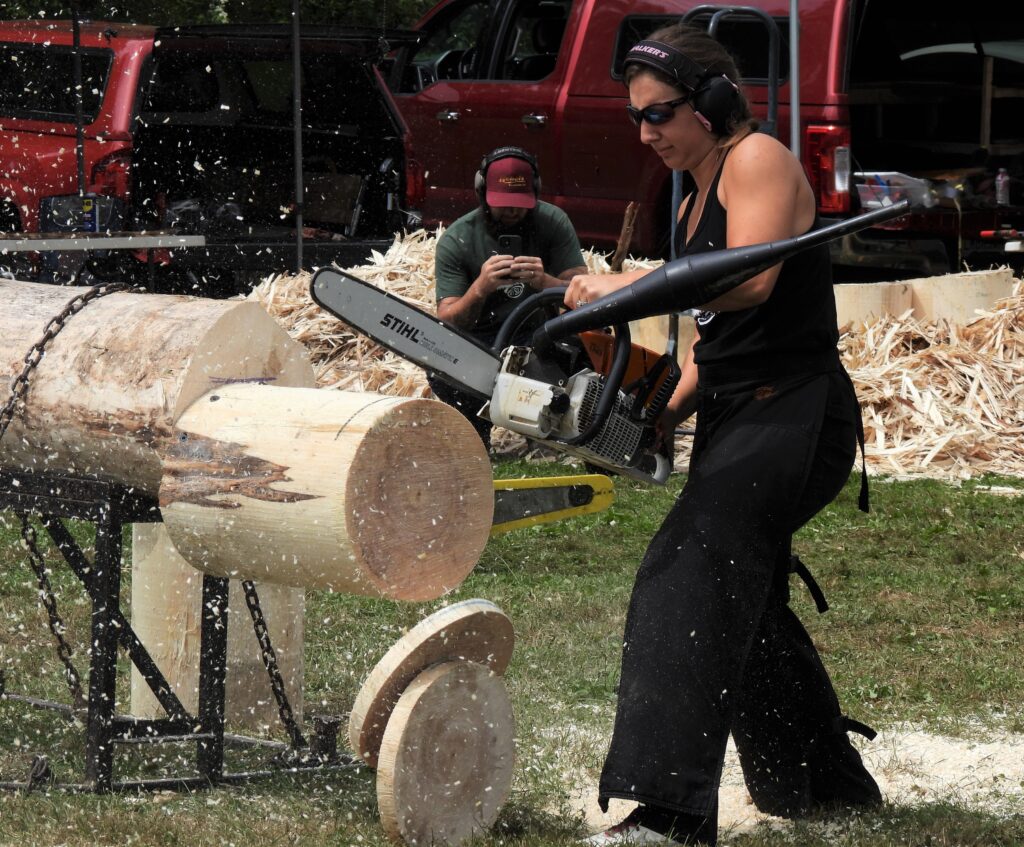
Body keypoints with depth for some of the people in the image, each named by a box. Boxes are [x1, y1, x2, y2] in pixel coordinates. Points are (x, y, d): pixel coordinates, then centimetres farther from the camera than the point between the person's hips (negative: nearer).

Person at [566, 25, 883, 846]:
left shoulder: (759, 161, -9)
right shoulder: (694, 204, 19)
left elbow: (750, 280, -26)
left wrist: (626, 287, -25)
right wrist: (663, 417, 6)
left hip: (794, 414, -11)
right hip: (736, 423, 11)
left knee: (690, 577, -25)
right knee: (746, 603, 18)